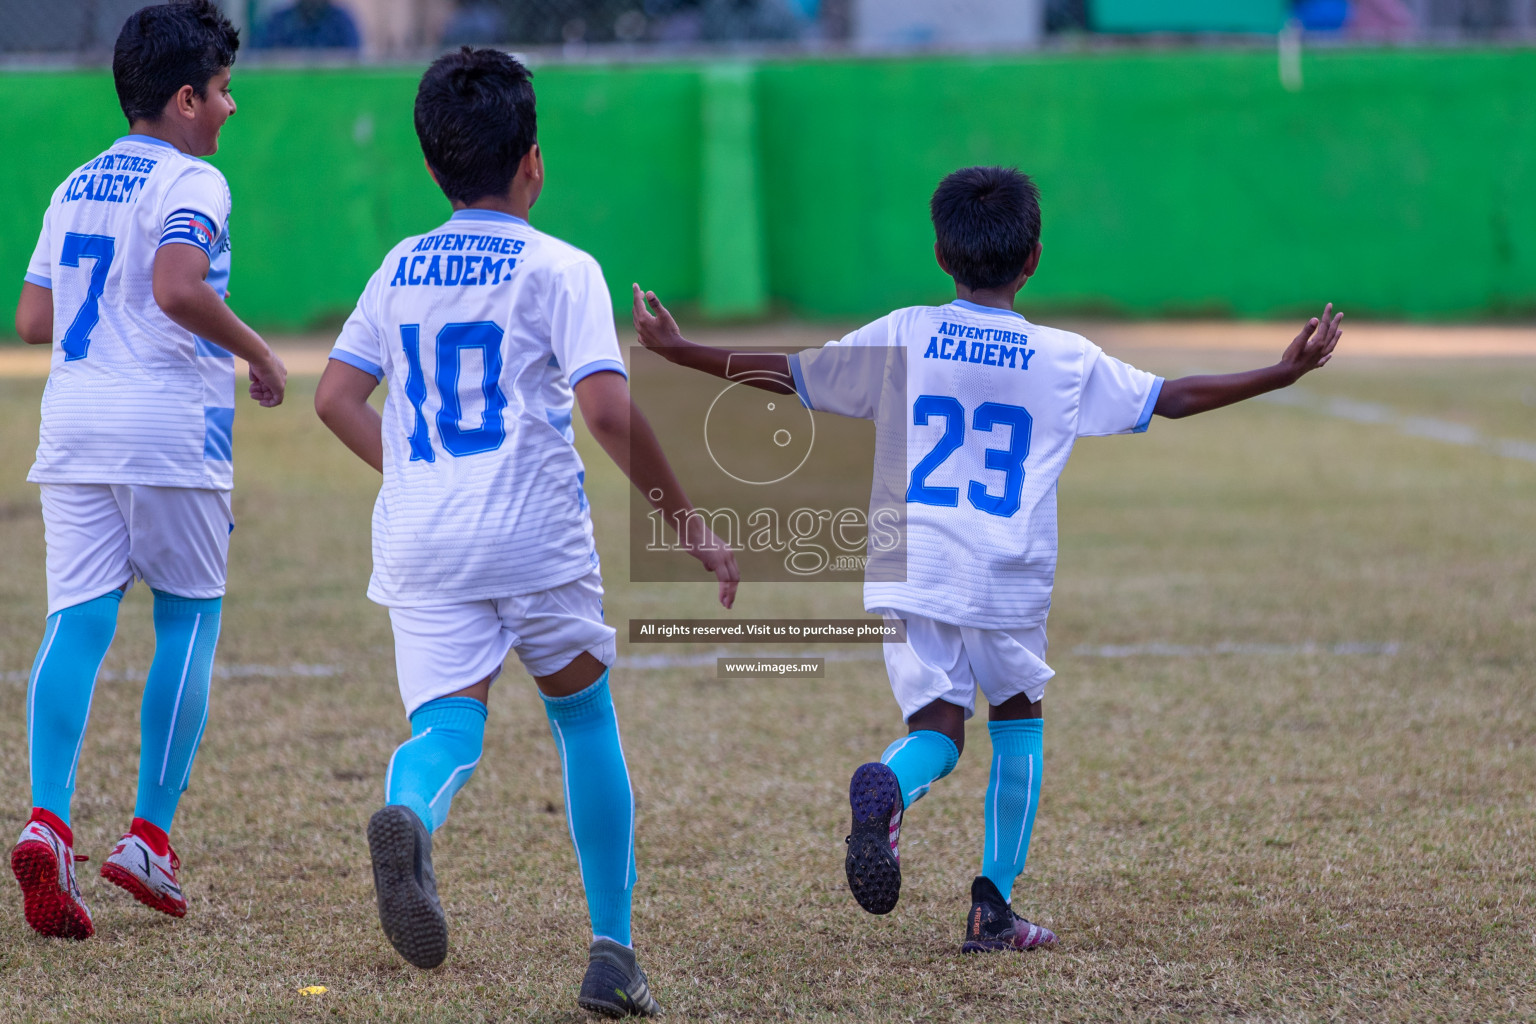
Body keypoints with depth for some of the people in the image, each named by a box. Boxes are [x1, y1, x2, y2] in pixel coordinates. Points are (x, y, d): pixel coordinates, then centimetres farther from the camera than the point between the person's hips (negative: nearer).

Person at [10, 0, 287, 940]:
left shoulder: (76, 187, 17)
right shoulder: (191, 182, -6)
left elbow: (33, 320, 15)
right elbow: (177, 288, -23)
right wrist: (255, 351, -9)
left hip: (74, 428, 6)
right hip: (170, 428, -6)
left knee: (77, 624, -1)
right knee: (189, 623, 7)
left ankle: (48, 821, -20)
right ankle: (151, 836, 5)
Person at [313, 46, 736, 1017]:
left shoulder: (402, 269, 13)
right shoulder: (560, 269, -4)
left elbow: (336, 397, 16)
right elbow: (610, 410, -14)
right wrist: (691, 529, -7)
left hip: (420, 540, 3)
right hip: (537, 536, -3)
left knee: (447, 724, -6)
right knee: (585, 717, 17)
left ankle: (409, 816, -44)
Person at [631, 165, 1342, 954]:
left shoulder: (900, 339, 3)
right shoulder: (1066, 360, 2)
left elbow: (785, 375, 8)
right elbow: (1172, 398, 9)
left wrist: (678, 352, 19)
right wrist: (1285, 371, 19)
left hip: (910, 574, 0)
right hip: (1007, 584, 0)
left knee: (935, 728, 5)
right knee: (1018, 718, 20)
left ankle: (887, 789, -33)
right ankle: (992, 908, 15)